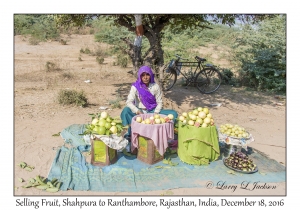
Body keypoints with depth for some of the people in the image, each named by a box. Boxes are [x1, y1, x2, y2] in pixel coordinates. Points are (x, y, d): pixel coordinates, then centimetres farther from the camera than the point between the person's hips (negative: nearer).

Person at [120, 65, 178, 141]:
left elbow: (159, 102, -1)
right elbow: (129, 102, -16)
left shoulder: (155, 86, -4)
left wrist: (155, 113, -19)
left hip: (153, 111, 2)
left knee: (173, 113, -20)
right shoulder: (135, 87, -8)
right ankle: (131, 133, -23)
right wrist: (138, 112, -32)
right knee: (126, 110, -33)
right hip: (140, 111, -1)